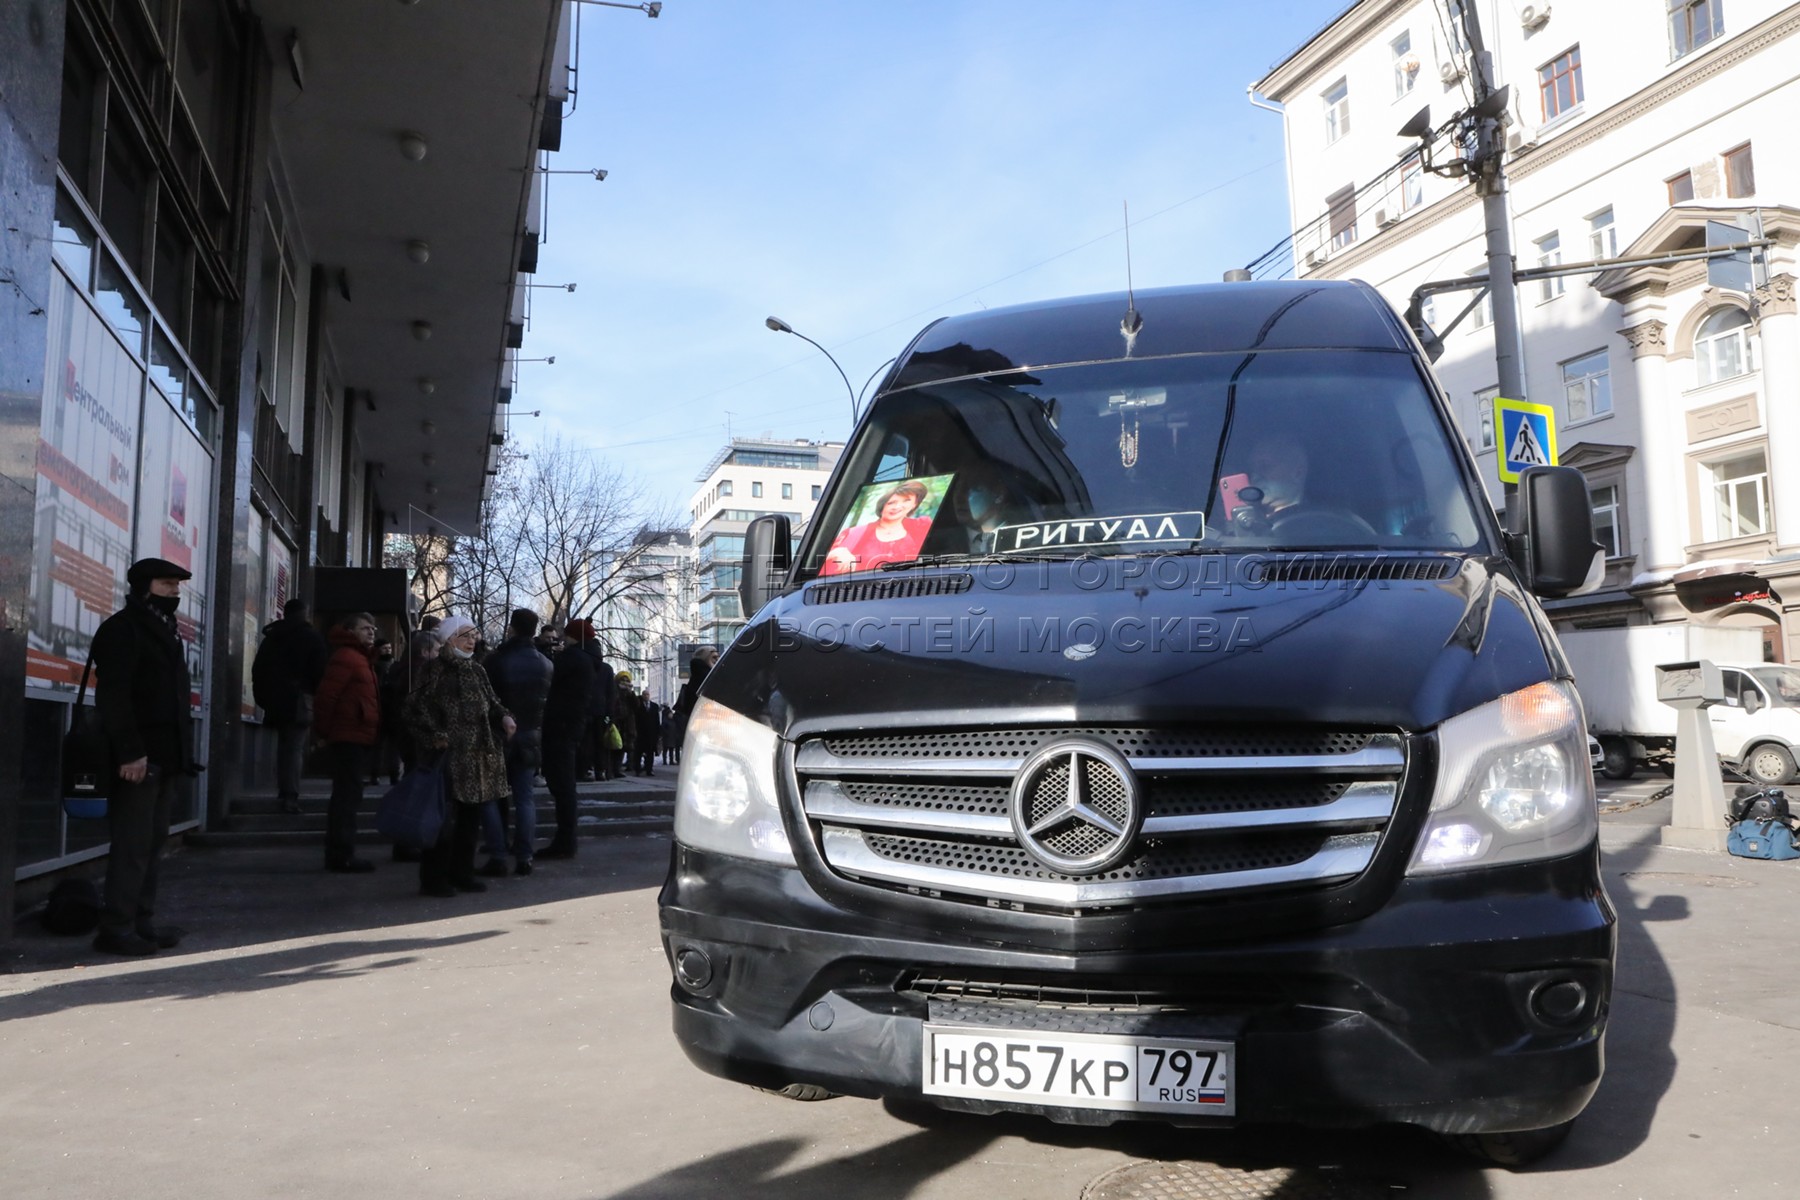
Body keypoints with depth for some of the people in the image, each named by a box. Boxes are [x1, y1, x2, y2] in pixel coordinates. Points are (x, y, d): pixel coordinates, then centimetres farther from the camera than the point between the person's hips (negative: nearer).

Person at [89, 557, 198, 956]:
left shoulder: (164, 630, 20)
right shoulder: (122, 628, -8)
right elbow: (113, 695, -16)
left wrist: (180, 753, 13)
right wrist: (130, 751, -22)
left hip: (165, 756, 9)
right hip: (137, 757, -9)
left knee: (152, 841, 10)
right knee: (133, 842, -7)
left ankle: (142, 921, 15)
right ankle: (116, 927, -1)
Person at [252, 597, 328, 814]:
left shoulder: (270, 638, 17)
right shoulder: (312, 637, -1)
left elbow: (257, 670, 18)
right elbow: (322, 671, -7)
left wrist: (263, 698, 20)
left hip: (275, 700, 6)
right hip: (299, 699, -6)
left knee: (283, 746, 17)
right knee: (295, 747, -9)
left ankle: (284, 791, 18)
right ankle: (290, 796, -15)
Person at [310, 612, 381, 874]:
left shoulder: (362, 658, 20)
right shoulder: (345, 657, -11)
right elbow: (326, 695, -18)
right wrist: (323, 732, -15)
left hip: (359, 738, 10)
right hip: (349, 738, -10)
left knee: (347, 796, 14)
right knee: (347, 796, -7)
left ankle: (340, 853, 21)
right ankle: (342, 855, -4)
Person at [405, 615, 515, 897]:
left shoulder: (476, 672, 15)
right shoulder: (435, 670, -5)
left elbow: (491, 704, 20)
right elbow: (418, 709, -10)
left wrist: (504, 717, 1)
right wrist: (434, 736, -19)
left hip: (477, 757, 7)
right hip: (448, 757, -7)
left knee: (470, 818, 12)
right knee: (443, 818, -6)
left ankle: (461, 872, 23)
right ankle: (433, 878, 4)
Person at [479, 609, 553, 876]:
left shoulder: (496, 659, -11)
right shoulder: (545, 665, 1)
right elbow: (548, 702, 4)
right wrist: (536, 728, 11)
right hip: (530, 736, 3)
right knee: (526, 797, 7)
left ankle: (497, 857, -1)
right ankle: (524, 857, 5)